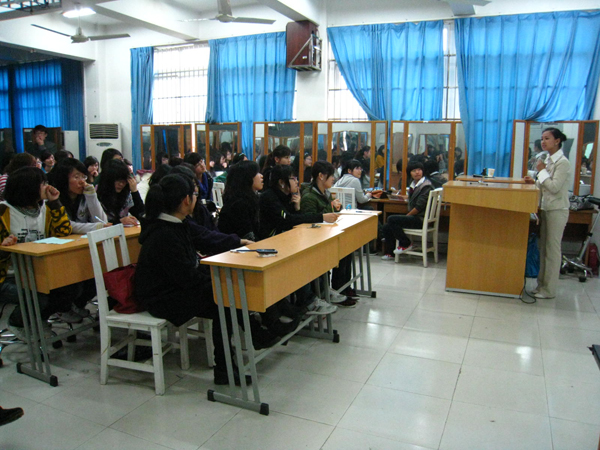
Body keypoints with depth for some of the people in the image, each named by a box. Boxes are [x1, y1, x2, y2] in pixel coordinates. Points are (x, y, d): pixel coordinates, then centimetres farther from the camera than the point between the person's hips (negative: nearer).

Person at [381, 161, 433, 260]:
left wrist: (407, 216, -10)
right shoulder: (413, 184, 15)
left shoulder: (426, 186, -11)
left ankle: (406, 244, -9)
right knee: (386, 228, 3)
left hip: (421, 219, -9)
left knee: (391, 219, -22)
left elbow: (419, 207, -17)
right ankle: (390, 253, 12)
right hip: (414, 217, 9)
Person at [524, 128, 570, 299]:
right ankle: (542, 285, 21)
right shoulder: (549, 160, 12)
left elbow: (555, 187, -20)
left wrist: (542, 171, -13)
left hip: (557, 211, -8)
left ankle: (549, 290, 5)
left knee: (552, 249, -3)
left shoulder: (562, 163, -13)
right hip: (546, 208, 8)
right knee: (543, 248, 12)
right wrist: (535, 181, 3)